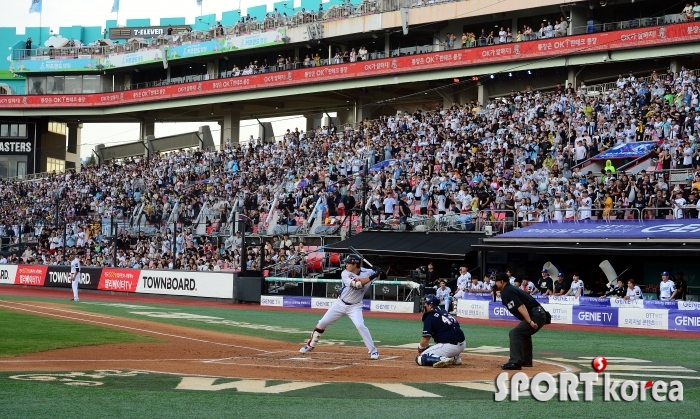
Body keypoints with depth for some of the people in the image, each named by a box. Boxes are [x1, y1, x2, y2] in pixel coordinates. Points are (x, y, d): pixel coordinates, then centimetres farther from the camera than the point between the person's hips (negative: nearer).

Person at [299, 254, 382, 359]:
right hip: (340, 304, 1)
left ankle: (373, 350, -12)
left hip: (355, 306, -1)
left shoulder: (367, 272, -13)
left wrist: (378, 273, -31)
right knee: (322, 323, 4)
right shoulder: (345, 274, -20)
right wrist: (371, 277, -40)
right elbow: (357, 283, -33)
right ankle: (310, 345, 25)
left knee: (360, 326, -24)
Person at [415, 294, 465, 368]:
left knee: (420, 359, -2)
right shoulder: (444, 312, 21)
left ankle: (443, 360, -23)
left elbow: (425, 339, -9)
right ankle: (456, 358, 18)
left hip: (450, 346, -8)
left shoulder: (430, 317, -4)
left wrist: (420, 348, 13)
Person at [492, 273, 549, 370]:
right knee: (524, 333, 31)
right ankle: (526, 361, 40)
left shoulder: (507, 292, -10)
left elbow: (521, 306, -22)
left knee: (515, 333, -16)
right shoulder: (511, 289, 22)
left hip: (535, 316, -11)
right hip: (540, 314, 11)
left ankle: (515, 362, -23)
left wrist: (530, 322, -29)